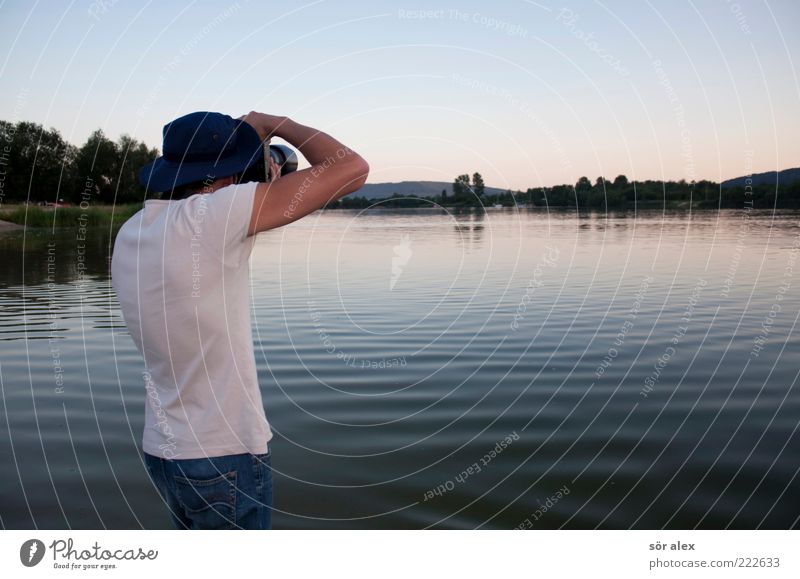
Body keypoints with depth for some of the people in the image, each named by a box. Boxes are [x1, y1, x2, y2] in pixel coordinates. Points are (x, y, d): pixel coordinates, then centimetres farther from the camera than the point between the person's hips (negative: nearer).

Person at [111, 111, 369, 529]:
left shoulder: (129, 234, 2)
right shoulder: (207, 216, -22)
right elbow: (351, 169, -21)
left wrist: (263, 195, 14)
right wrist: (276, 125, -5)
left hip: (162, 451, 8)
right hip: (225, 458, -8)